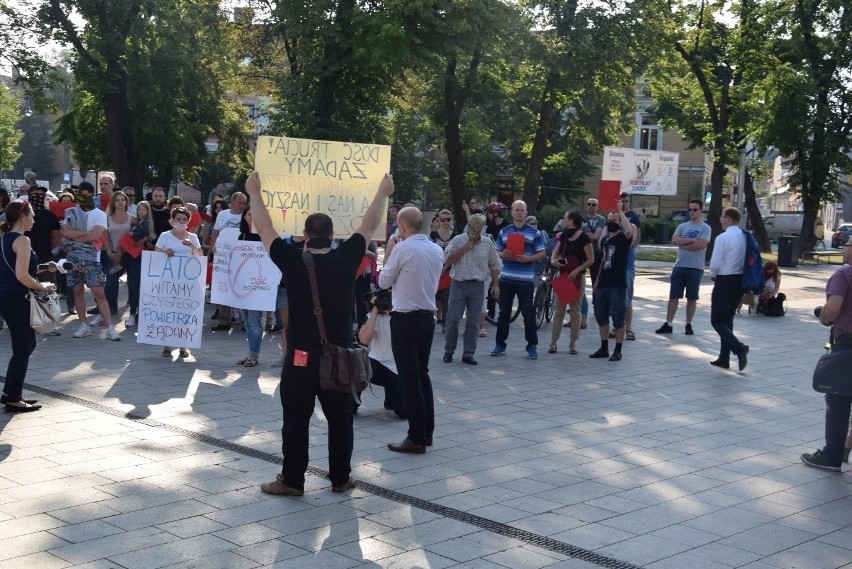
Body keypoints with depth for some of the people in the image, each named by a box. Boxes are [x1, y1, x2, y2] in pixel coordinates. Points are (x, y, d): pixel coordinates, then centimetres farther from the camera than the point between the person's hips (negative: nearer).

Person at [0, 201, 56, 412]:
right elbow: (22, 276, -22)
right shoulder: (22, 240, -15)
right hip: (17, 300, -9)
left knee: (27, 344, 19)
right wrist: (43, 287, -10)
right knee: (22, 349, 1)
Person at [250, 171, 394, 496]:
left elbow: (264, 230, 3)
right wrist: (383, 193, 24)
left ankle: (292, 481, 11)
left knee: (296, 421, 5)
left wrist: (255, 194, 17)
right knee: (340, 419, 12)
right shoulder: (346, 259, -4)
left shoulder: (293, 262, -9)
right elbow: (369, 226, 10)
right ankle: (340, 478, 20)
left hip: (301, 358, -2)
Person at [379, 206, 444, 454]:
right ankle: (427, 431, 22)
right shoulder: (437, 250, 6)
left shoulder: (403, 249, -14)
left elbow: (384, 282, -3)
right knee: (422, 374, 17)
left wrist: (387, 257, 13)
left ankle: (416, 438, 1)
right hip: (428, 318, 7)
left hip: (405, 320, -7)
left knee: (409, 378, -2)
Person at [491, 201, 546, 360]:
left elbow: (542, 254, 2)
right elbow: (497, 252, 15)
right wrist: (502, 255, -8)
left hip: (525, 279, -3)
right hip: (506, 277, 3)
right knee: (504, 313, 7)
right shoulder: (504, 231, 12)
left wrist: (528, 258, -15)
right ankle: (500, 344, 15)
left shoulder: (534, 232, 4)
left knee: (528, 313, -1)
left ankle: (532, 346, 8)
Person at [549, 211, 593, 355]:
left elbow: (590, 259, -10)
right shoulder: (563, 236, 8)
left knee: (575, 311, 2)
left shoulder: (583, 238, -10)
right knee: (558, 310, 5)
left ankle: (573, 344, 8)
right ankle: (553, 342, 8)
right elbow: (555, 252, 14)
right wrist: (553, 260, -8)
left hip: (577, 277, -5)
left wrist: (577, 270, -19)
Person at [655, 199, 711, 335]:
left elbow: (701, 244, -17)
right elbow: (674, 240, -5)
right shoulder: (682, 226, 11)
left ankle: (689, 325, 15)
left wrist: (683, 244, -8)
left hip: (695, 268, -3)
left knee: (692, 298, 6)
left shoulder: (705, 228, -1)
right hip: (679, 266, 3)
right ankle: (668, 324, 5)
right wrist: (692, 240, -13)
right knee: (673, 296, 2)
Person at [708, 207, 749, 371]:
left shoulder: (723, 238, -16)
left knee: (717, 320, 0)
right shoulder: (745, 237, 6)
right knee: (728, 319, 16)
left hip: (725, 281, -7)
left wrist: (713, 275, 3)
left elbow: (715, 263, -19)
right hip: (740, 280, 8)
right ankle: (724, 359, 19)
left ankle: (739, 348, -20)